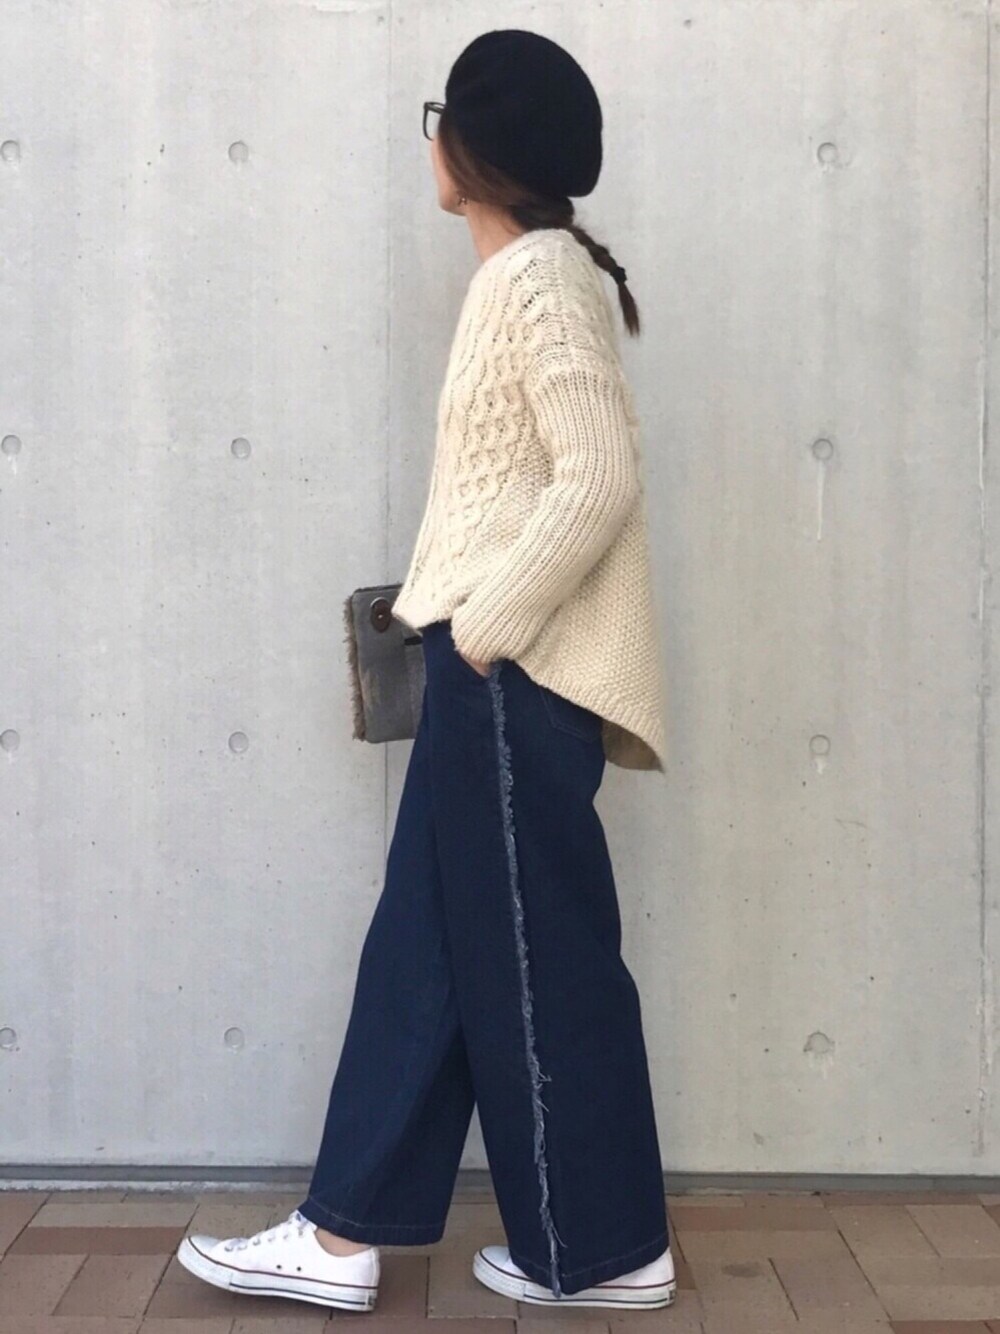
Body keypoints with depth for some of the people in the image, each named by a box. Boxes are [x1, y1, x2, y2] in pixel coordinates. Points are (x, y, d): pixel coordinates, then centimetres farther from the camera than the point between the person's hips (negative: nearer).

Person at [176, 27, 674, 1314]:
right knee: (426, 945, 11)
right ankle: (343, 1235, 21)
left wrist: (484, 628, -17)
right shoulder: (522, 276, 17)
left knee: (538, 956, 0)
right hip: (494, 667, 10)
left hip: (517, 671, -10)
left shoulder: (539, 277, -13)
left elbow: (600, 481, -22)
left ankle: (606, 1249, 17)